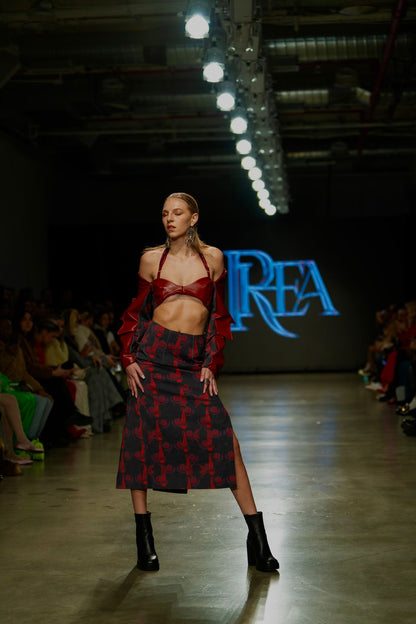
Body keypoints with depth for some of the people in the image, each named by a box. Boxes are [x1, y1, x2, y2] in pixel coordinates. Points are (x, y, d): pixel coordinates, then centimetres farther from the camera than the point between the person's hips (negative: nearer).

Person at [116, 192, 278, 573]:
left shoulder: (212, 257, 7)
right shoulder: (152, 259, 7)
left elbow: (220, 317, 9)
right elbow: (136, 313, 13)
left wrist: (212, 365, 1)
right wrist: (128, 360, 2)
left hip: (195, 363, 0)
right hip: (152, 356, 0)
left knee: (226, 442, -8)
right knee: (143, 442, -1)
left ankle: (257, 540, -2)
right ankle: (145, 541, 10)